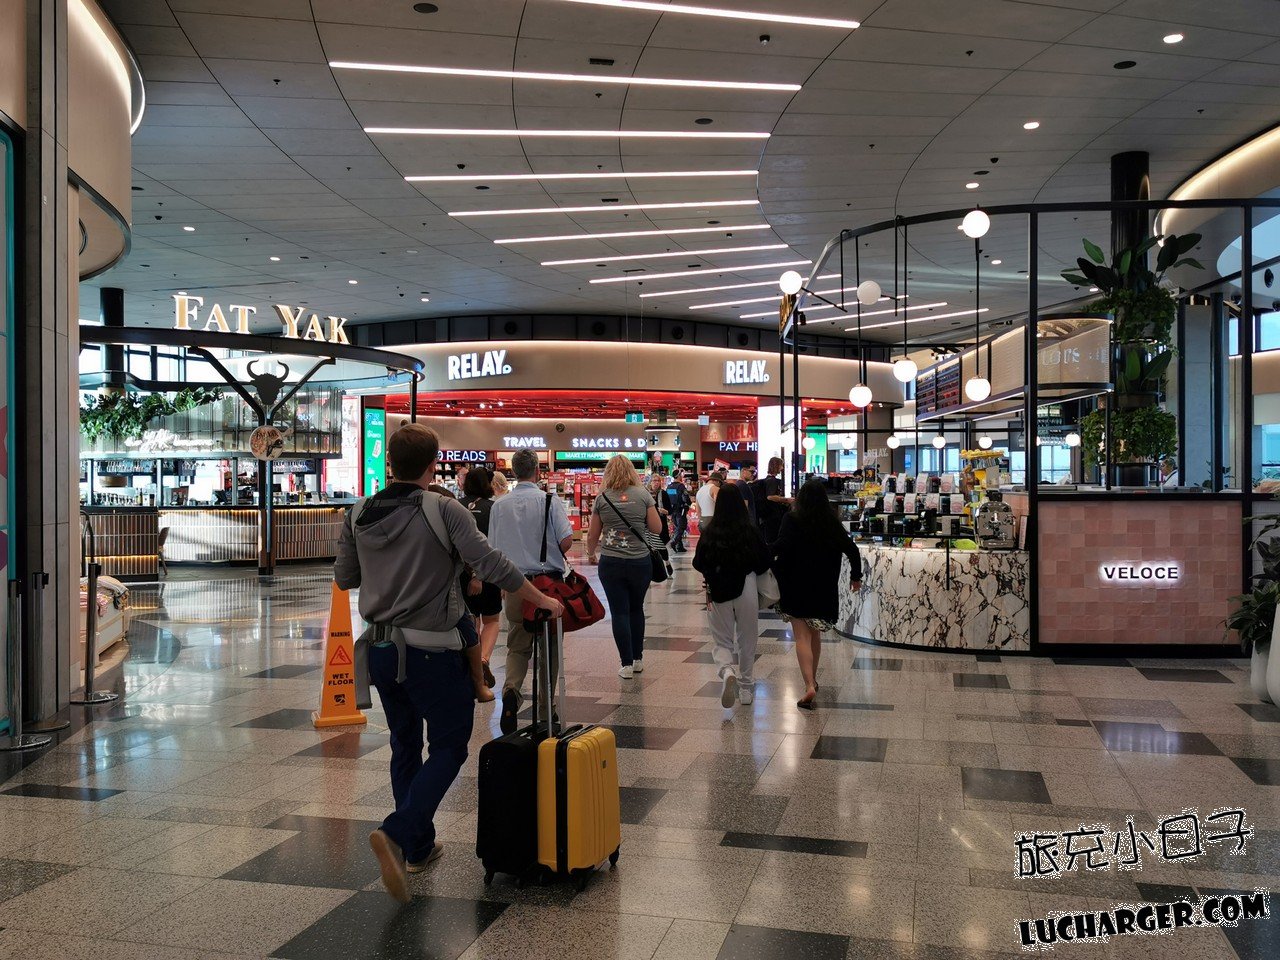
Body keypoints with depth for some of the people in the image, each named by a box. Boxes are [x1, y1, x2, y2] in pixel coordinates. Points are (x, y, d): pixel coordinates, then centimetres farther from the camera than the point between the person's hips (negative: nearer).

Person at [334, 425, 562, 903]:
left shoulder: (359, 514, 1)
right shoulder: (444, 510, -14)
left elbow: (344, 579, 10)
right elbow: (491, 564, -20)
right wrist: (541, 598, -9)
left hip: (381, 648, 6)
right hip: (431, 650, -6)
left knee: (405, 746, 18)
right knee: (448, 747, 6)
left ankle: (418, 848, 27)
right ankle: (397, 833, -11)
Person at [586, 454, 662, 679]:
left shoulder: (602, 498, 0)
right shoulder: (643, 495, -2)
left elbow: (592, 535, 6)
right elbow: (657, 527, 0)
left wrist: (591, 554, 24)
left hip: (611, 563, -1)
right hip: (640, 562, 1)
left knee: (619, 612, 4)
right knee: (636, 609, 18)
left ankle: (627, 664, 4)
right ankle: (638, 659, 25)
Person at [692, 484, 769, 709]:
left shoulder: (709, 533, -8)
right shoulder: (752, 531, -8)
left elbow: (698, 565, -2)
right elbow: (764, 563, -3)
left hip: (718, 592, 0)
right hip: (747, 590, 0)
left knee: (722, 642, 11)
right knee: (747, 641, 16)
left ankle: (727, 671, -18)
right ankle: (746, 688, 24)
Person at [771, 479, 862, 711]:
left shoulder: (792, 520, -7)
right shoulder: (833, 523, 4)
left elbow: (781, 546, -22)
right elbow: (851, 550, 4)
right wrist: (856, 576, 16)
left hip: (796, 587, -4)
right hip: (824, 588, 4)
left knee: (802, 637, -4)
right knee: (815, 635, 20)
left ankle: (809, 686, -17)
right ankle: (813, 679, 32)